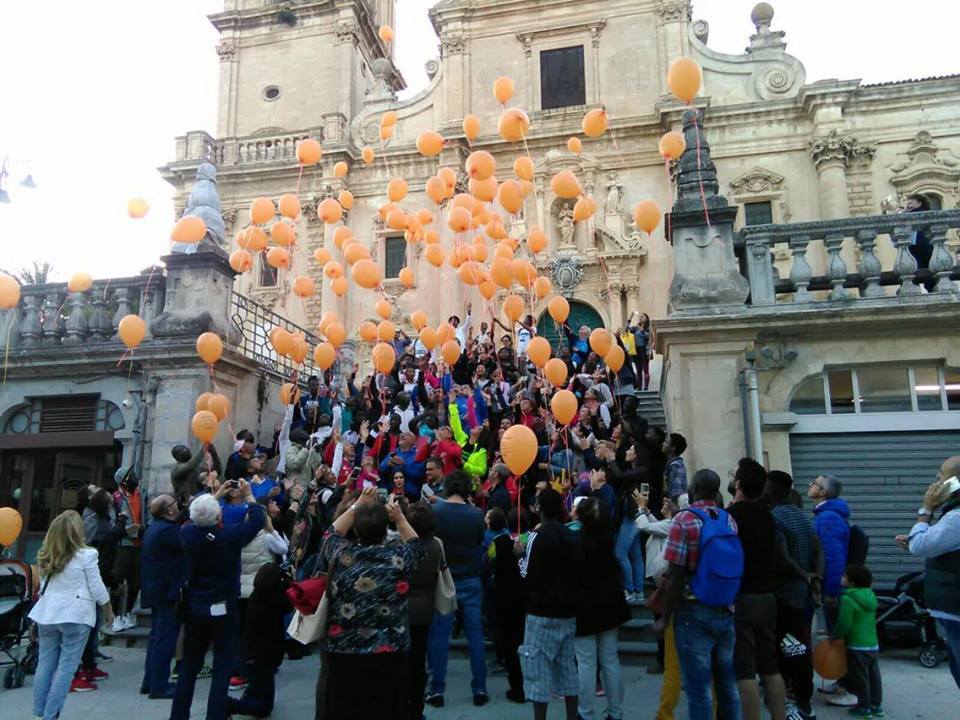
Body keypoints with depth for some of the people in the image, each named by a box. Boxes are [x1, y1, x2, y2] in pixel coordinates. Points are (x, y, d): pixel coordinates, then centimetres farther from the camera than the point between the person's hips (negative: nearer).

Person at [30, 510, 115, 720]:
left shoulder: (45, 556, 4)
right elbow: (97, 588, -7)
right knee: (66, 667, 1)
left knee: (45, 664, 13)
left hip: (48, 614, 6)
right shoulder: (86, 555, -12)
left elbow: (43, 586, 13)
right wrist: (108, 610, 6)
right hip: (76, 615, -6)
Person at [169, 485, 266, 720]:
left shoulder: (187, 533, -11)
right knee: (222, 667, 5)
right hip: (223, 608, -4)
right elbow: (258, 518, -5)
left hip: (194, 607, 4)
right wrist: (248, 494, 8)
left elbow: (194, 520, 13)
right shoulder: (230, 534, -20)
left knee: (189, 666, 16)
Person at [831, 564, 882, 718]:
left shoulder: (848, 599, -19)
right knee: (874, 676, 16)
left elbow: (844, 624, -21)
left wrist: (834, 635, -4)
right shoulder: (870, 596, 7)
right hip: (874, 645, 8)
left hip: (857, 647, -8)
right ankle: (876, 705, 25)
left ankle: (864, 707, 10)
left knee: (860, 678, 3)